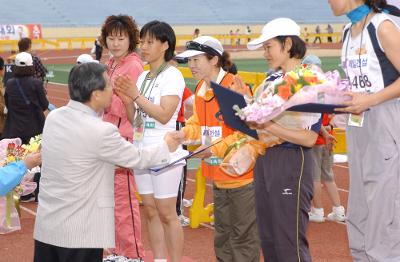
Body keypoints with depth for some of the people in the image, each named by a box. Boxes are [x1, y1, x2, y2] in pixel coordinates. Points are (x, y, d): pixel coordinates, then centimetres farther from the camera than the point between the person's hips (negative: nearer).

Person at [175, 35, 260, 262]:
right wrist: (184, 133, -7)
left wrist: (216, 149, -25)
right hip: (218, 176, 8)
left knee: (243, 236, 1)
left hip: (242, 175, -8)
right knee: (223, 235, 19)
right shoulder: (201, 90, 8)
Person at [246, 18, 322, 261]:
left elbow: (309, 138, -17)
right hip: (264, 160, 8)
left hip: (292, 163, -8)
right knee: (268, 239, 12)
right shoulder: (271, 81, 13)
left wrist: (267, 125, -21)